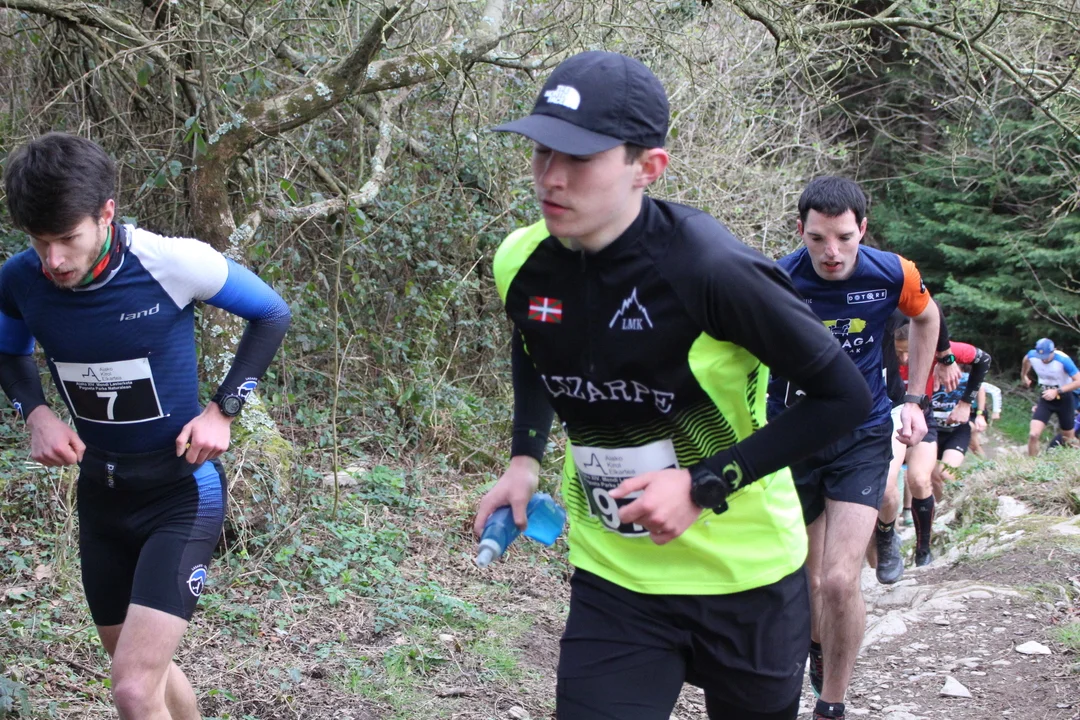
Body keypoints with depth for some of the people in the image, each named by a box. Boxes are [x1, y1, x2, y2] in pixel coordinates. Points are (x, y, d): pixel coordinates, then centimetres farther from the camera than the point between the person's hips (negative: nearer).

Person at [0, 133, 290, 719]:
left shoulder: (176, 264, -23)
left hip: (182, 493, -5)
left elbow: (271, 314, -4)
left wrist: (222, 409, -12)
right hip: (100, 494, 5)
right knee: (143, 668, 21)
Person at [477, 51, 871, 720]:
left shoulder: (709, 269, -24)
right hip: (613, 581, 3)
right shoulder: (523, 264, -8)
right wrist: (525, 458, 4)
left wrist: (702, 486, -22)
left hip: (746, 580, -3)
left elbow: (846, 396, -17)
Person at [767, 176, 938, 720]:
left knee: (840, 581, -15)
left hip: (862, 435, 0)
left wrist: (916, 400, 9)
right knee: (808, 580, 12)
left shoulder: (894, 275, -13)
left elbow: (925, 318, 11)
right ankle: (819, 647, 46)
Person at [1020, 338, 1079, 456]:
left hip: (1063, 400, -2)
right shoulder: (1032, 355, -15)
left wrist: (1057, 391, -34)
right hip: (1045, 400, 2)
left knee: (1069, 440, 11)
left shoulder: (1063, 360, -27)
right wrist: (1024, 376, 28)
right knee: (1033, 435, -15)